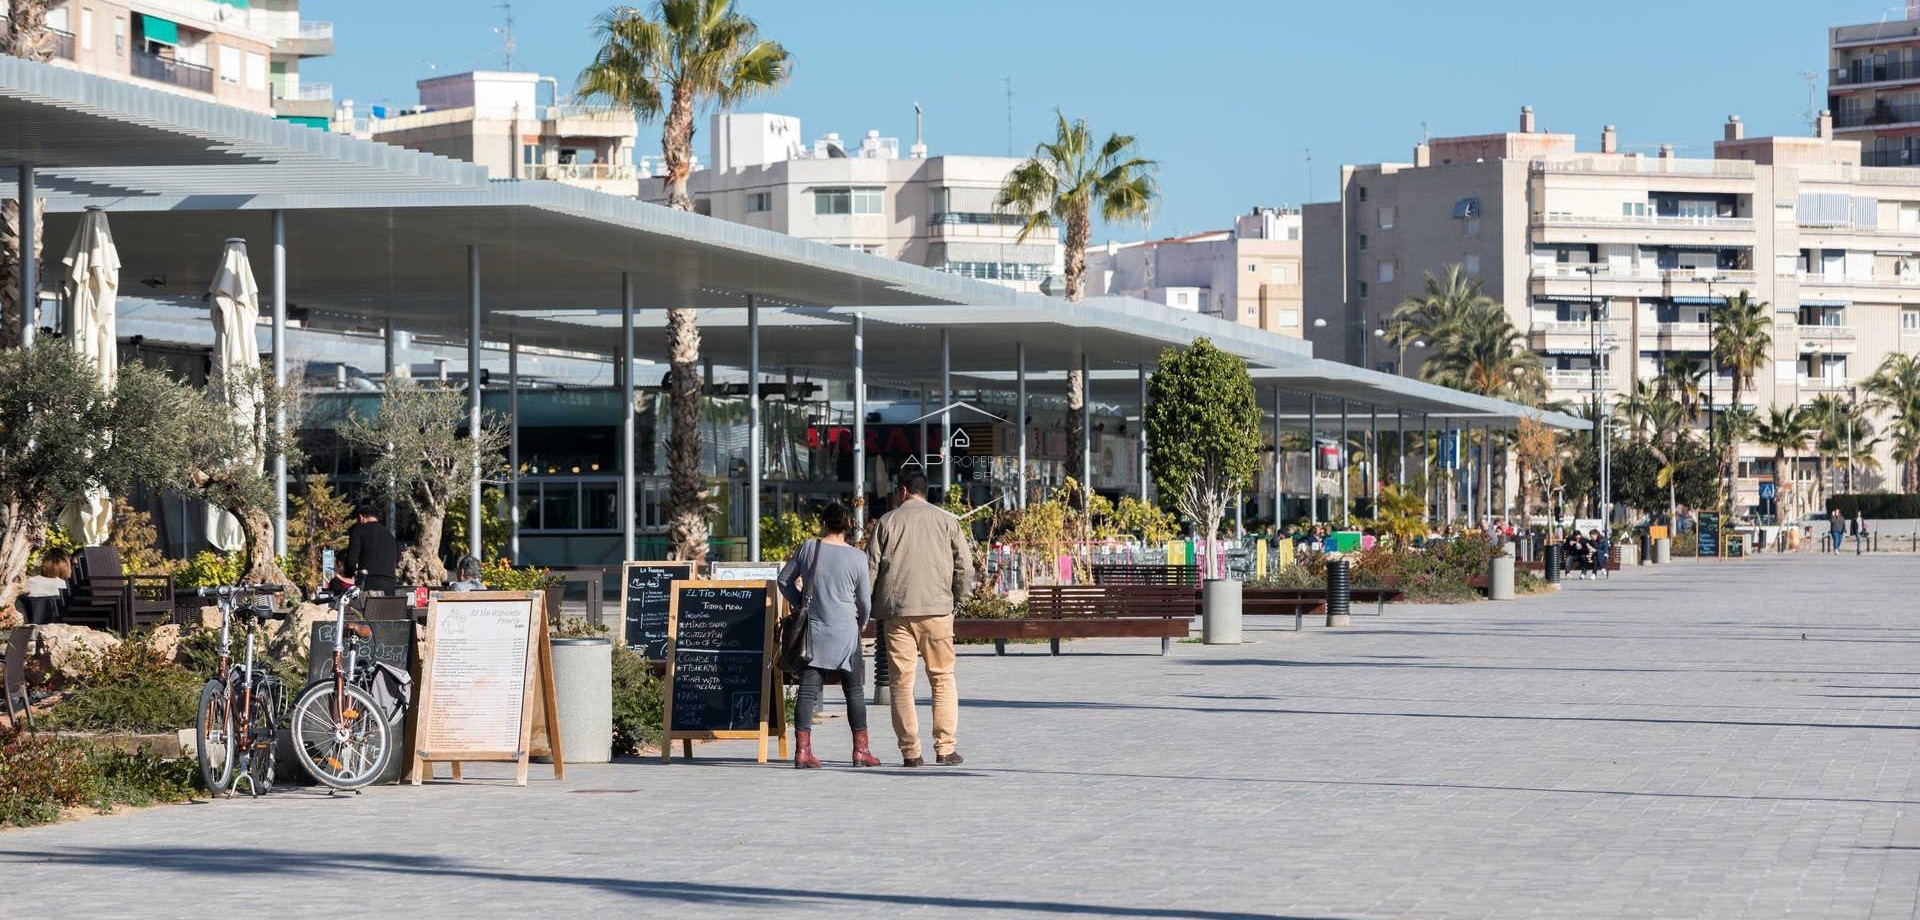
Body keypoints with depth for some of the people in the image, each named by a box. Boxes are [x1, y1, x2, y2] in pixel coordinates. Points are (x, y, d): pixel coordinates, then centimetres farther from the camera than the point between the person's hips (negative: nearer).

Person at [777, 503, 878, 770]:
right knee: (854, 691, 9)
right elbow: (865, 601, 1)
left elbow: (784, 580, 8)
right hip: (845, 633, -1)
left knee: (808, 690, 1)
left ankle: (802, 750, -7)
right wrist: (861, 623, 20)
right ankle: (861, 750, 10)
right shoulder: (857, 558, -5)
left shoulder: (808, 549, -1)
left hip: (813, 630, 1)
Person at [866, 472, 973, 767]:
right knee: (943, 678, 7)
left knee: (902, 680, 3)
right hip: (937, 609, 0)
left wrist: (874, 609, 12)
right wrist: (957, 599, 15)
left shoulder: (887, 522, 6)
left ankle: (910, 751, 1)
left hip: (896, 611, 0)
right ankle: (945, 748, 1)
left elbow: (870, 567, 4)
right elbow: (965, 564, 3)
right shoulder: (946, 521, 8)